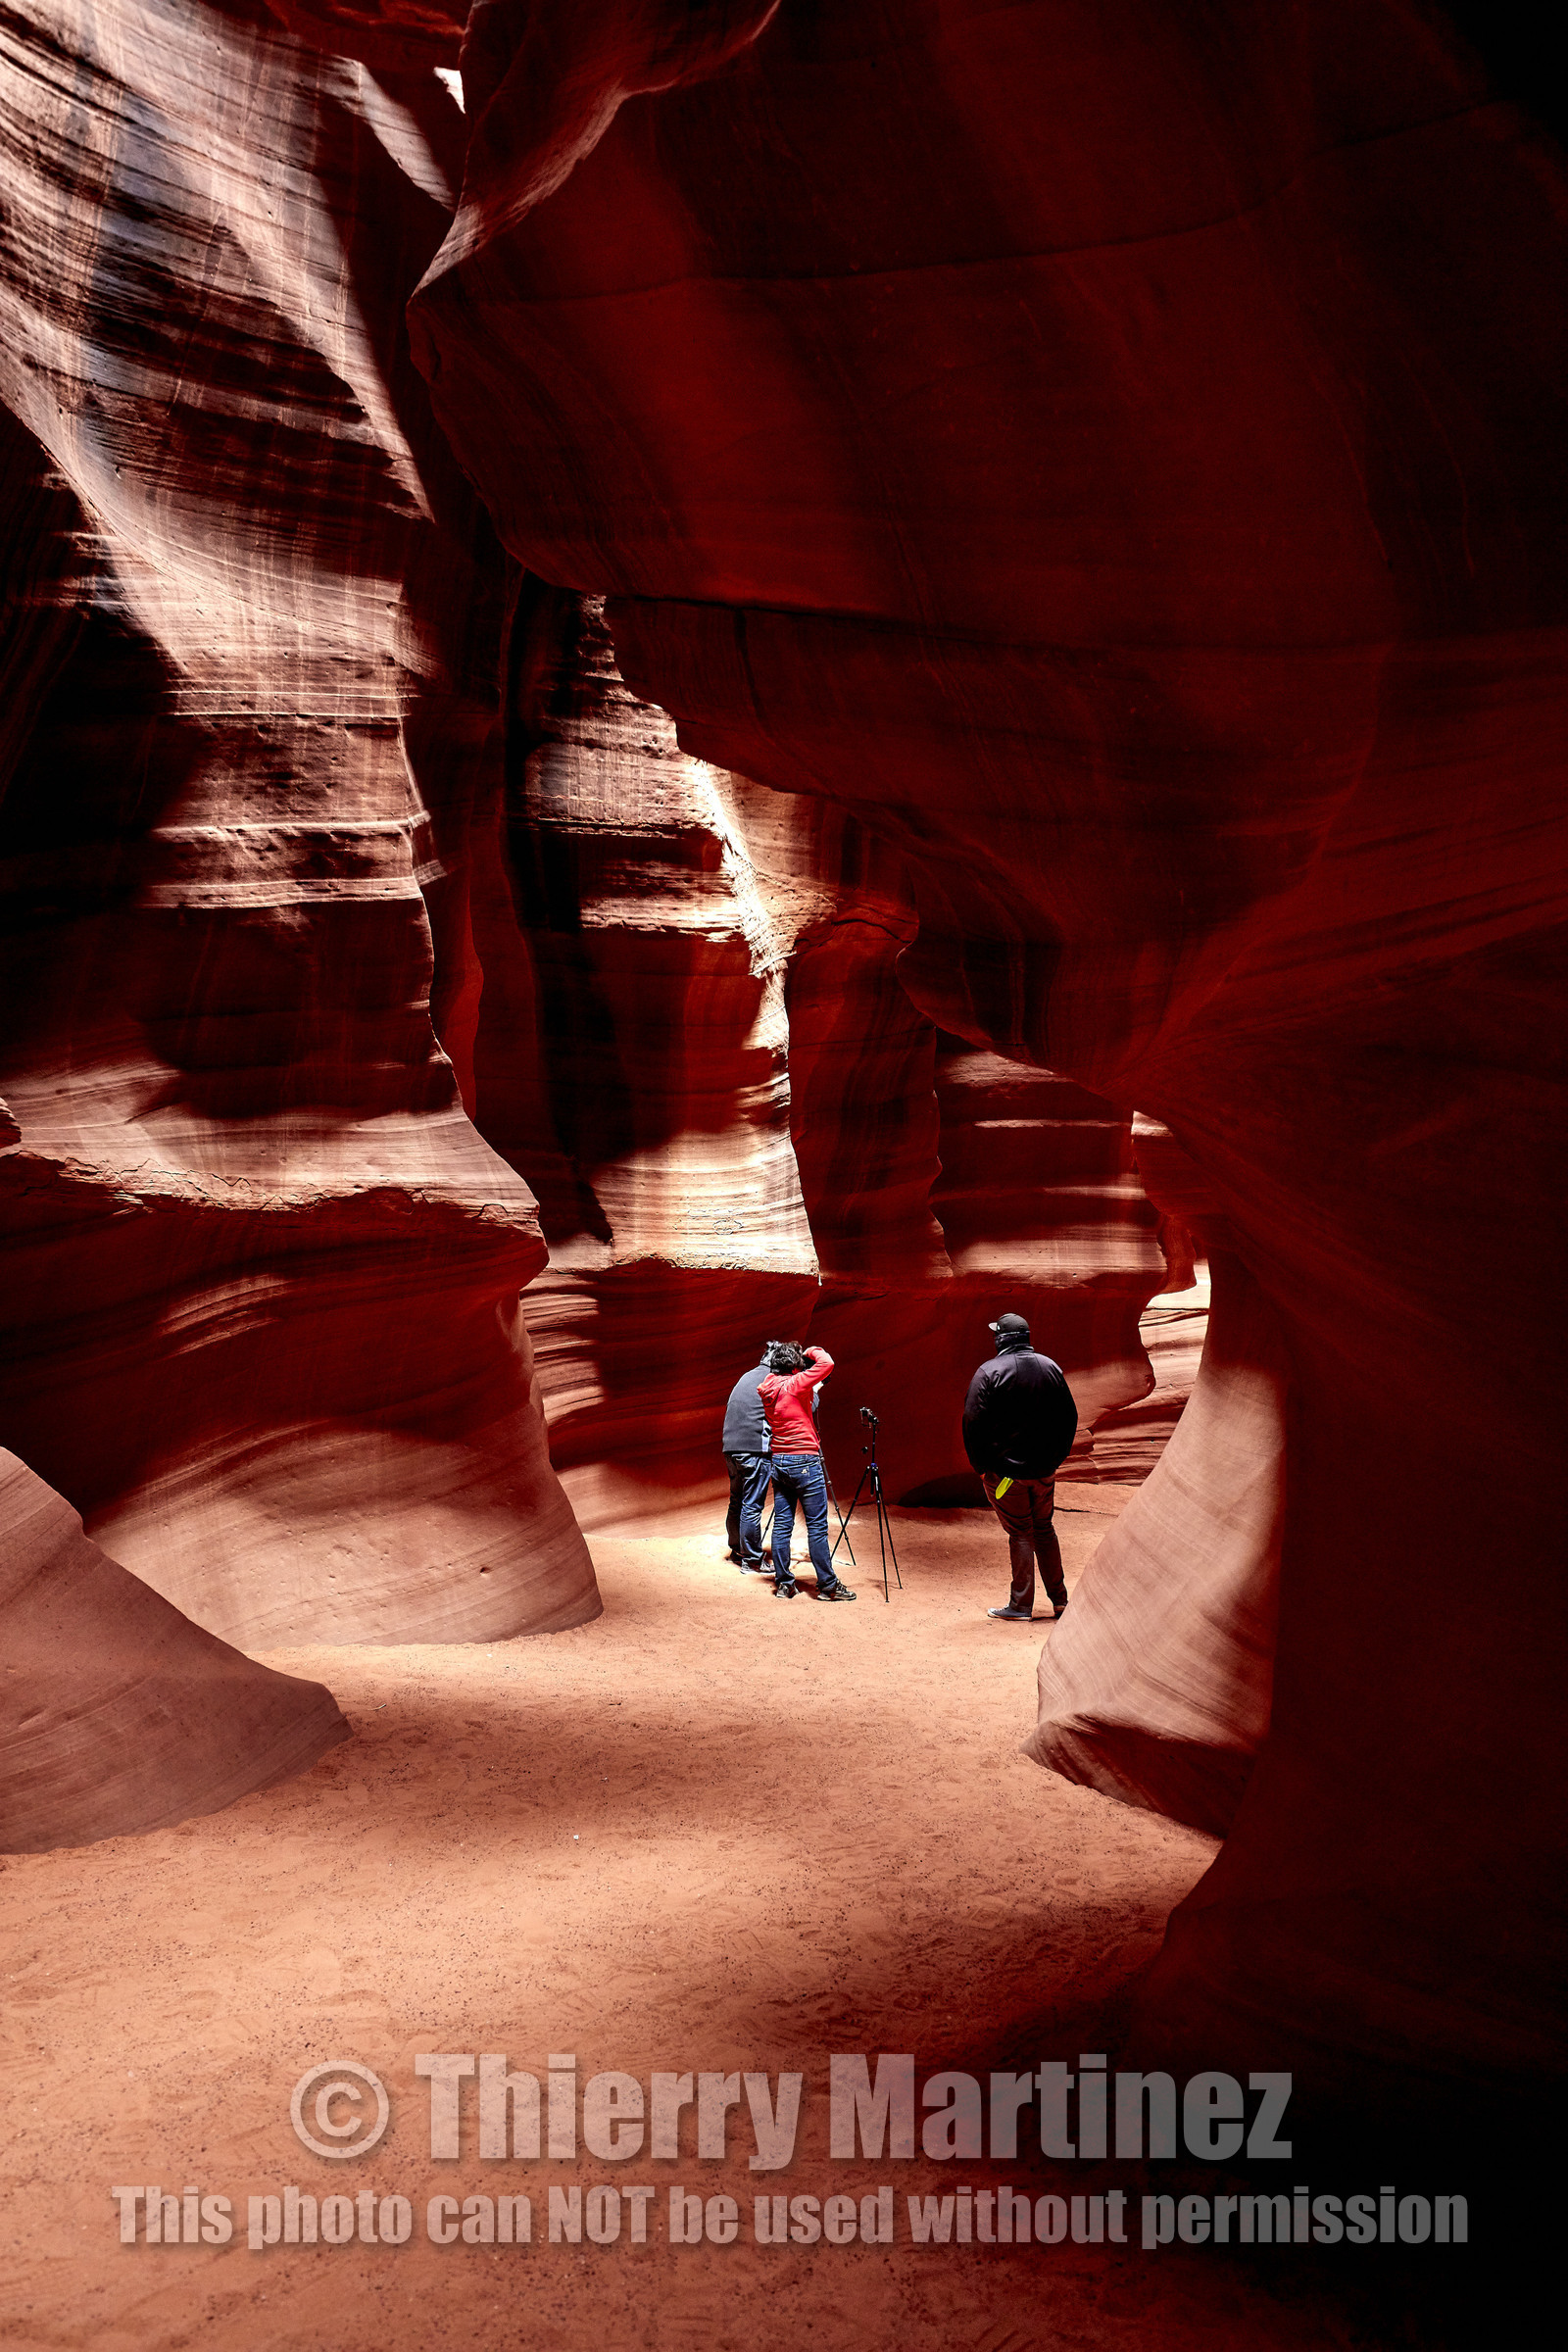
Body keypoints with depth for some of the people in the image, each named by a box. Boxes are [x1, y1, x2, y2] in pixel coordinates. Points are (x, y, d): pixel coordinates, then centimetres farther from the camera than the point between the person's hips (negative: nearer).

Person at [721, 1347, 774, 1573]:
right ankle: (751, 1561, -1)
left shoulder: (747, 1376, 20)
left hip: (731, 1447, 8)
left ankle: (737, 1551, 29)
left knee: (737, 1501, 18)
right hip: (755, 1448, -8)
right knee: (752, 1505, -4)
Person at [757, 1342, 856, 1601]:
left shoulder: (768, 1389, 6)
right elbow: (827, 1363, -20)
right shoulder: (794, 1385, -14)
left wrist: (811, 1391, 21)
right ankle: (828, 1585, 1)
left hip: (779, 1462, 7)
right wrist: (811, 1352, -3)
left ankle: (783, 1583, 11)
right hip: (804, 1462, -7)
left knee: (782, 1525, 9)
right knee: (817, 1527, -2)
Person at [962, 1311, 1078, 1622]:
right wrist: (1056, 1458, 17)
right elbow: (1070, 1418, 11)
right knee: (1044, 1529, 17)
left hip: (1005, 1471, -5)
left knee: (1020, 1534, 1)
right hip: (1044, 1470, 5)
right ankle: (1059, 1599, 21)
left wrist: (981, 1465, -6)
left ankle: (1021, 1605, 6)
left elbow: (974, 1423, -15)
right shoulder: (1051, 1368, 5)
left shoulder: (989, 1372, -11)